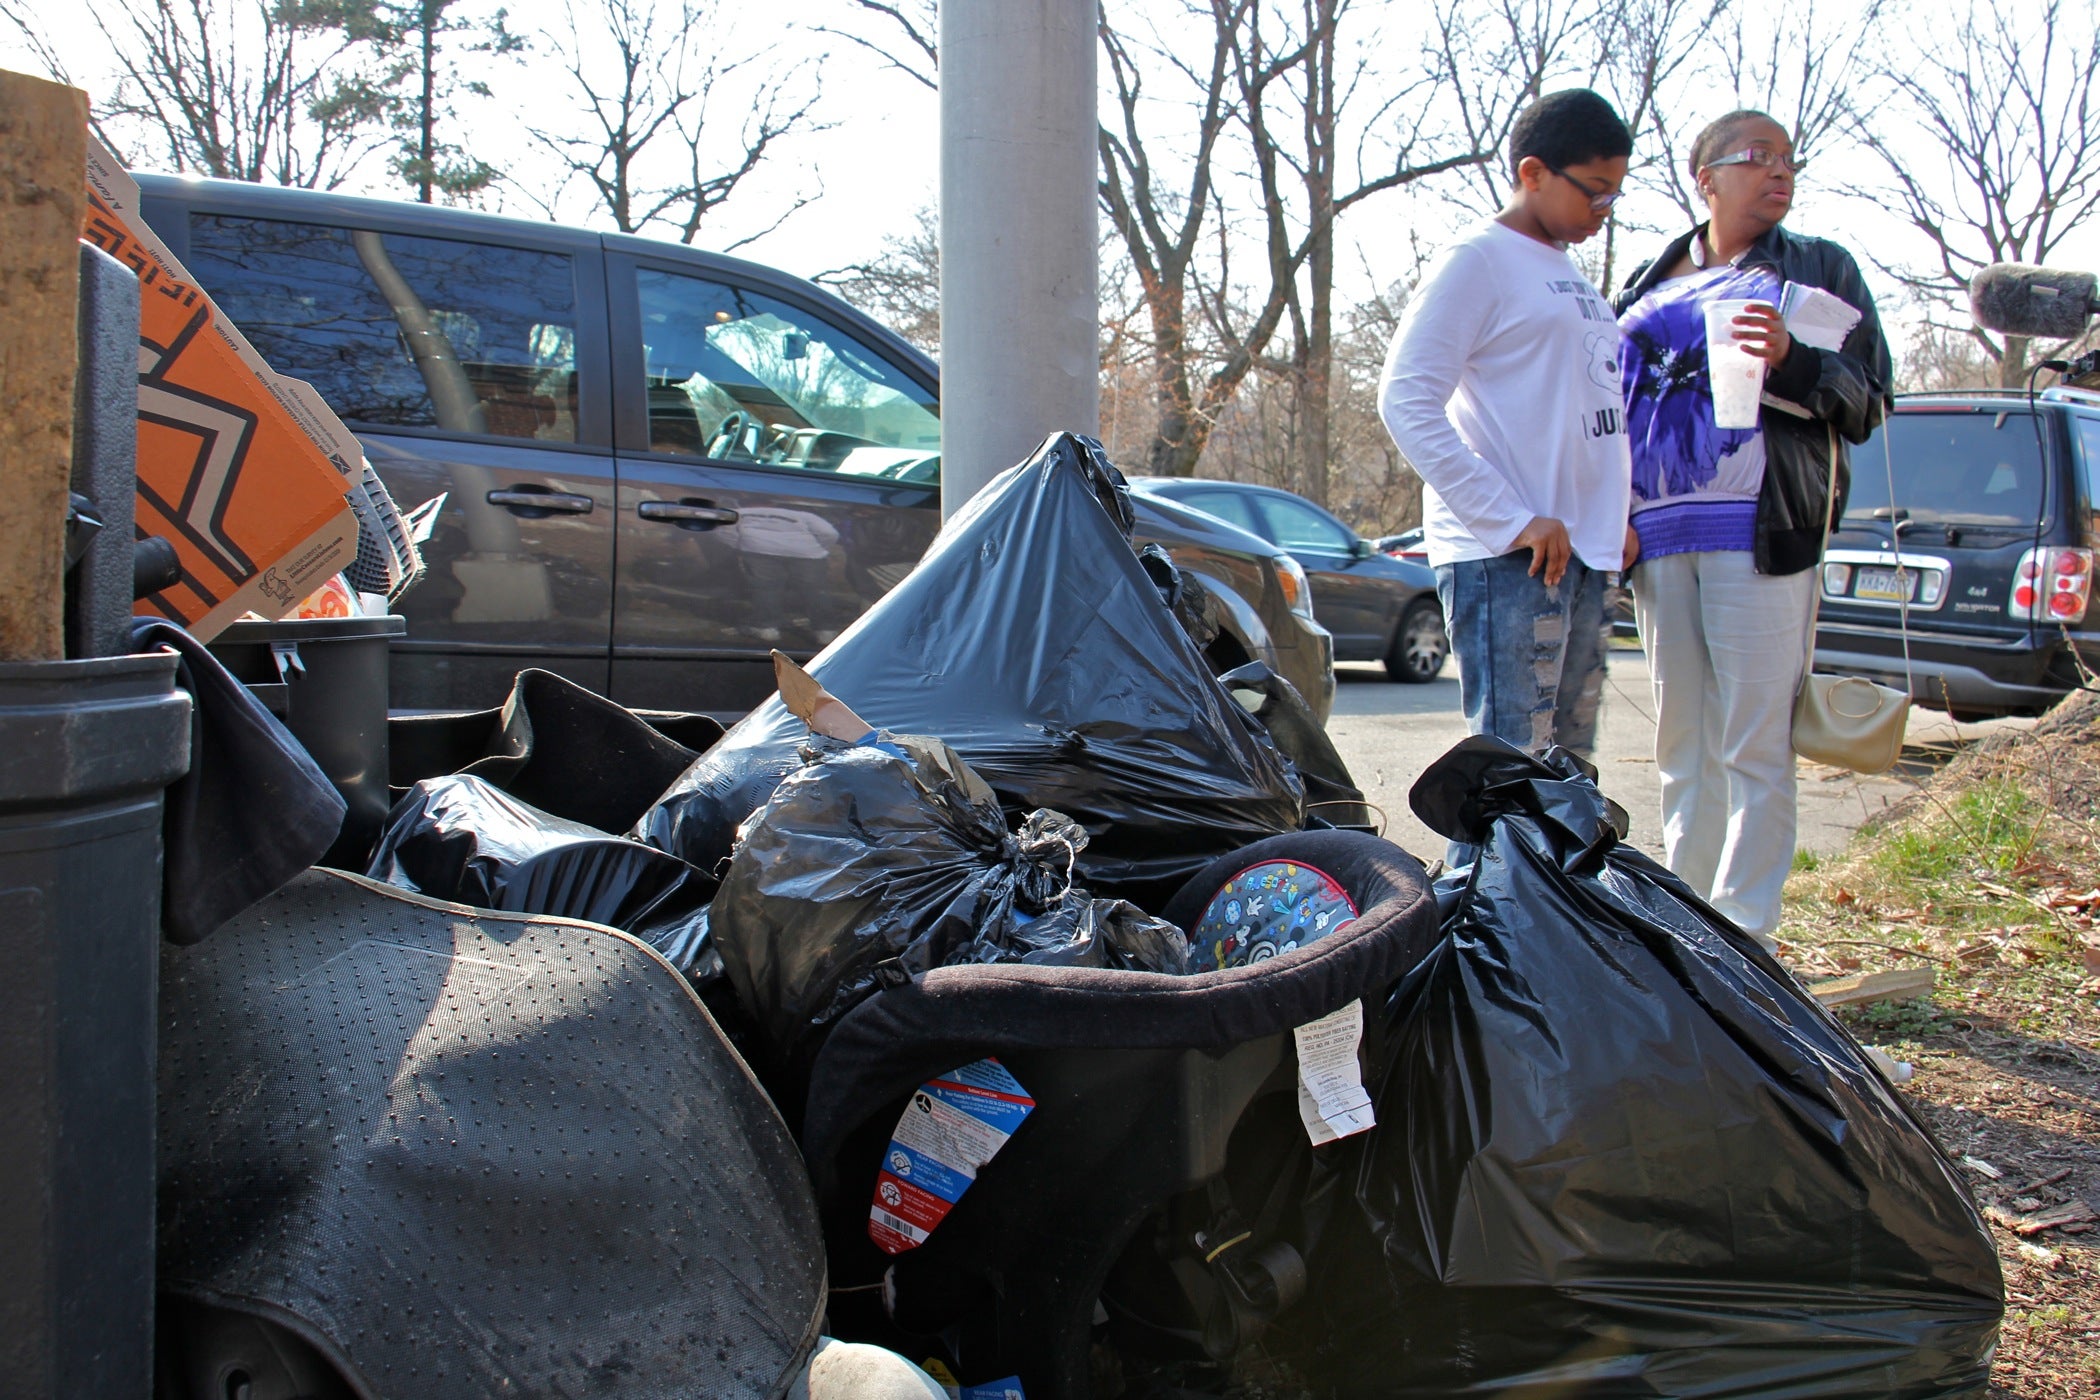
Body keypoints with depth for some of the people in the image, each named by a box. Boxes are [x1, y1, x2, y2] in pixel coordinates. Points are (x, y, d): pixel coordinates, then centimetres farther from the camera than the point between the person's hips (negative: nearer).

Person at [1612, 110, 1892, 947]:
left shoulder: (1817, 268, 11)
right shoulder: (1649, 285, 20)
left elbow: (1867, 402, 3)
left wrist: (1790, 362, -17)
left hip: (1760, 532, -4)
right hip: (1656, 535, 4)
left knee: (1754, 744, -8)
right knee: (1682, 743, 8)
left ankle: (1745, 936, -4)